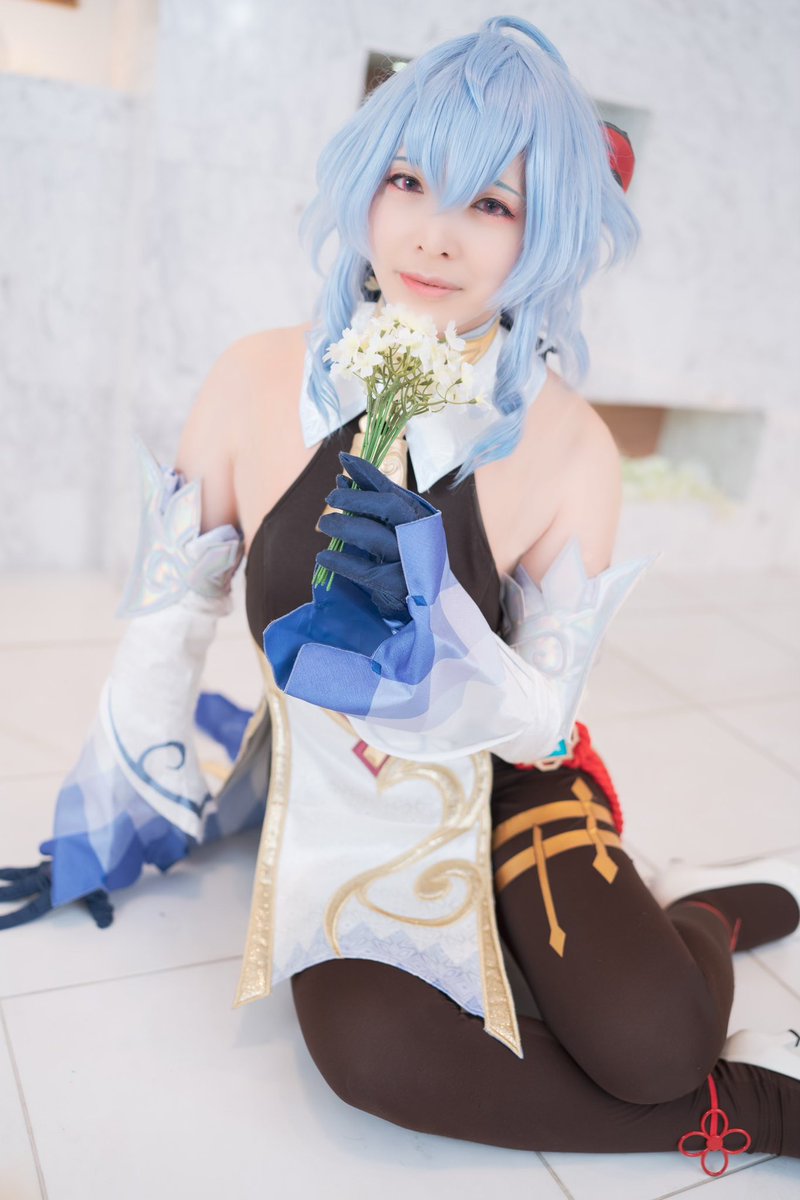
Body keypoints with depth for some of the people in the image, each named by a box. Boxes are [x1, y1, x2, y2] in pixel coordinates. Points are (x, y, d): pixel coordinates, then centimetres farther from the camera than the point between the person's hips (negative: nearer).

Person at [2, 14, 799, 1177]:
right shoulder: (259, 381, -12)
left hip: (505, 790, -1)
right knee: (373, 1048, -26)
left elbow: (541, 725, -10)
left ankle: (698, 913, 15)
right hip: (338, 798, 2)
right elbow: (166, 618, -2)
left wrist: (429, 605, -31)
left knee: (649, 1046, -23)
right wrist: (104, 832, 9)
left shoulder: (570, 448, -15)